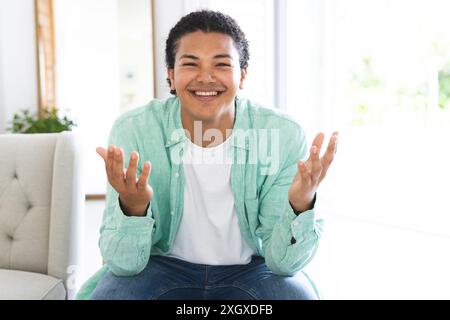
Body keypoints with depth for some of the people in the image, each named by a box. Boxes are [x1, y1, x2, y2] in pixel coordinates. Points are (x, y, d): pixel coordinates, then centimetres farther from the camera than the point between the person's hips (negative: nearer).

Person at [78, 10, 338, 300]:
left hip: (250, 267, 1)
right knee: (106, 295, -28)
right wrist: (132, 208, -38)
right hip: (162, 264, 0)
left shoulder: (285, 136, -18)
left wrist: (300, 205, -35)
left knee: (298, 294, -27)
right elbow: (123, 264, -17)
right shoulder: (132, 131, -18)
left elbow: (283, 261, -15)